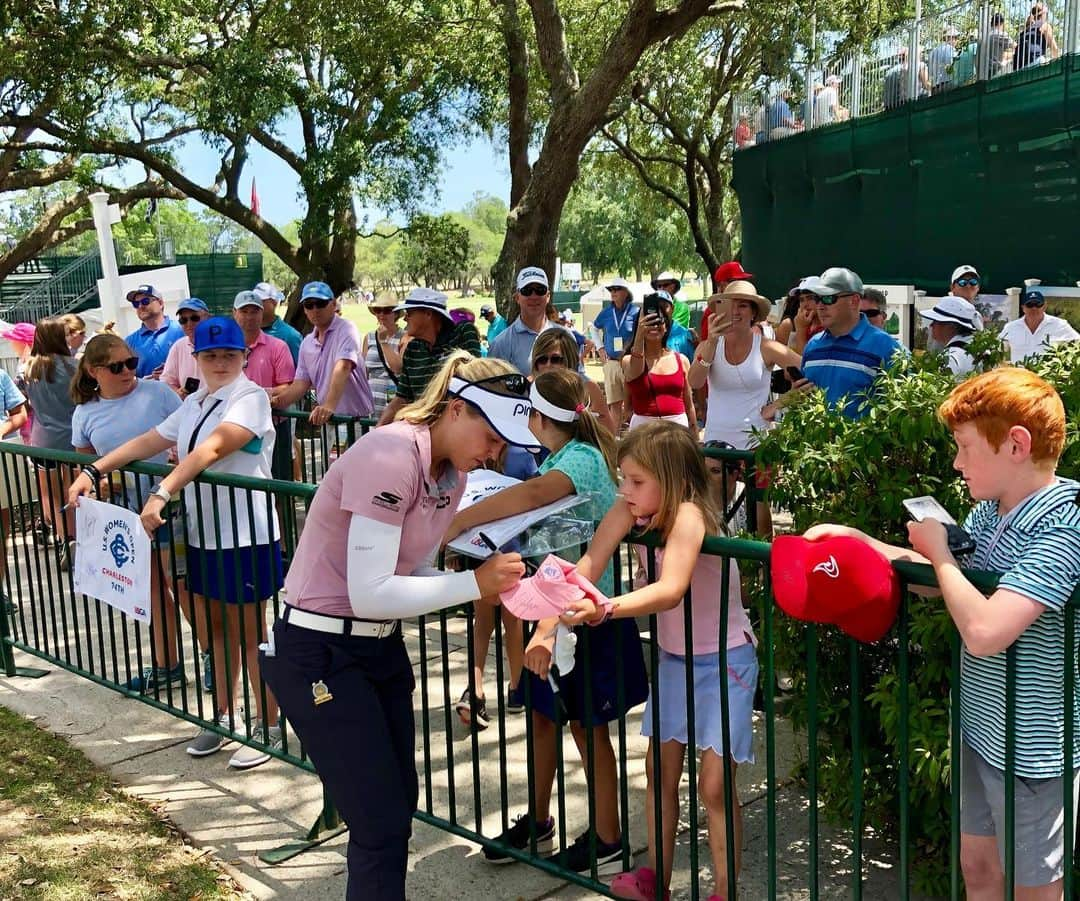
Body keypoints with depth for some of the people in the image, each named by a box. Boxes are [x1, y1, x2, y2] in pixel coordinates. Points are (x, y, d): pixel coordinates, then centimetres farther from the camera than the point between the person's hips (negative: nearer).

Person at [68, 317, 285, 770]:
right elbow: (148, 441, 13)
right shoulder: (194, 403, 14)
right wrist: (93, 471, 1)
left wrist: (161, 493, -37)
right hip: (201, 534, 8)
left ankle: (267, 727, 17)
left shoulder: (250, 397, -14)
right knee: (213, 631, 17)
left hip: (244, 536, -8)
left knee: (249, 634, 3)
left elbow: (213, 448, -28)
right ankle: (223, 717, 33)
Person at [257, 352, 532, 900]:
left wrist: (492, 583, -11)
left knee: (399, 808, 15)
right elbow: (370, 594, -27)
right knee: (382, 825, -4)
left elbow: (414, 575, 4)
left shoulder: (452, 471, 3)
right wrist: (473, 583, -23)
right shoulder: (390, 457, -24)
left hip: (382, 647, 9)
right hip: (320, 655, -9)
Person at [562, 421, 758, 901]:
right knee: (659, 772, 14)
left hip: (724, 661, -7)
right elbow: (585, 570, -18)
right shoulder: (631, 511, -11)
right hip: (673, 657, 7)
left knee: (714, 785, -3)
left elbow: (670, 591, -45)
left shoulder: (688, 515, -30)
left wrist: (604, 609, -58)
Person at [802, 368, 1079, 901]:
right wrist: (853, 539, 3)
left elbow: (984, 632, -34)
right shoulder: (988, 512, -1)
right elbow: (936, 580, 13)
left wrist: (939, 553, -18)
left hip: (1034, 748, -7)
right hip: (982, 731, 7)